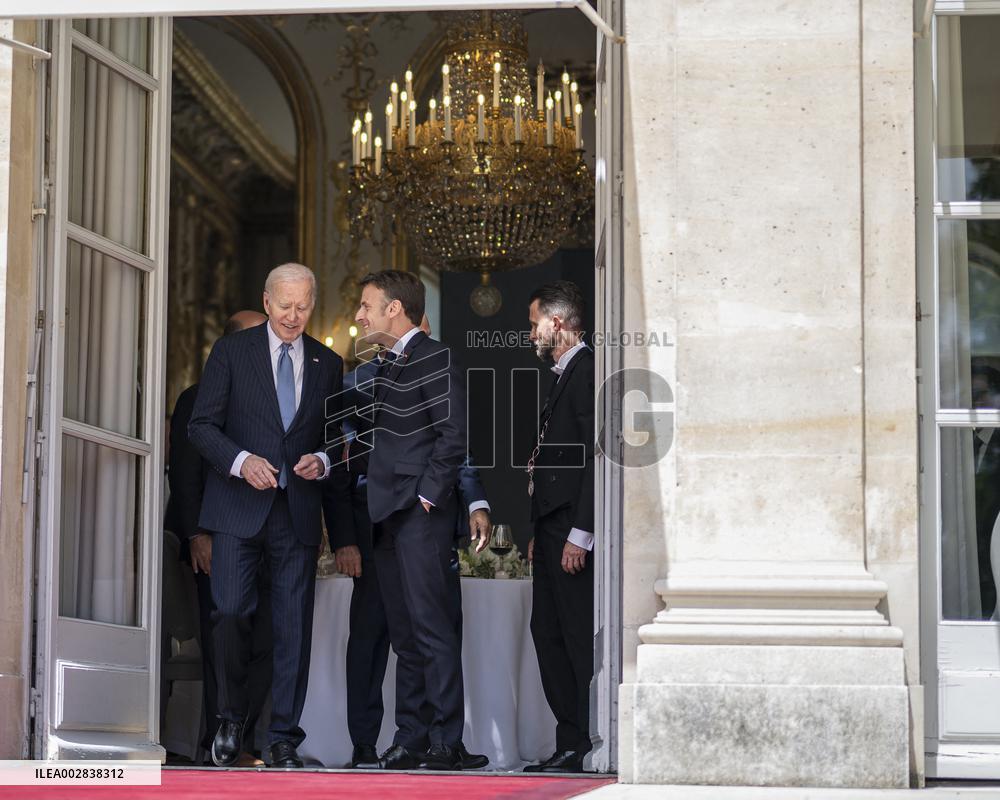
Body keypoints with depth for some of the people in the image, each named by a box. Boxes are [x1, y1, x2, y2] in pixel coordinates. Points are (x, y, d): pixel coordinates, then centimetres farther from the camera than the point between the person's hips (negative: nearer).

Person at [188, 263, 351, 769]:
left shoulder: (328, 364, 13)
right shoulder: (232, 351, 5)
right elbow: (201, 425, 1)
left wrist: (322, 461, -4)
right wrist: (241, 460, -15)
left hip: (298, 512, 2)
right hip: (239, 507, -2)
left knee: (294, 627, 0)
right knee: (231, 612, -12)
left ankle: (284, 738, 7)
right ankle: (231, 720, 9)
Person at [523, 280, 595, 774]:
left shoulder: (587, 371, -11)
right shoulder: (565, 375, 20)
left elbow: (596, 457, -18)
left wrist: (578, 534, -21)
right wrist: (541, 532, 17)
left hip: (573, 529, -10)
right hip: (552, 527, 10)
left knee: (580, 638, -8)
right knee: (548, 633, 10)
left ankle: (591, 748, -4)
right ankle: (571, 745, 14)